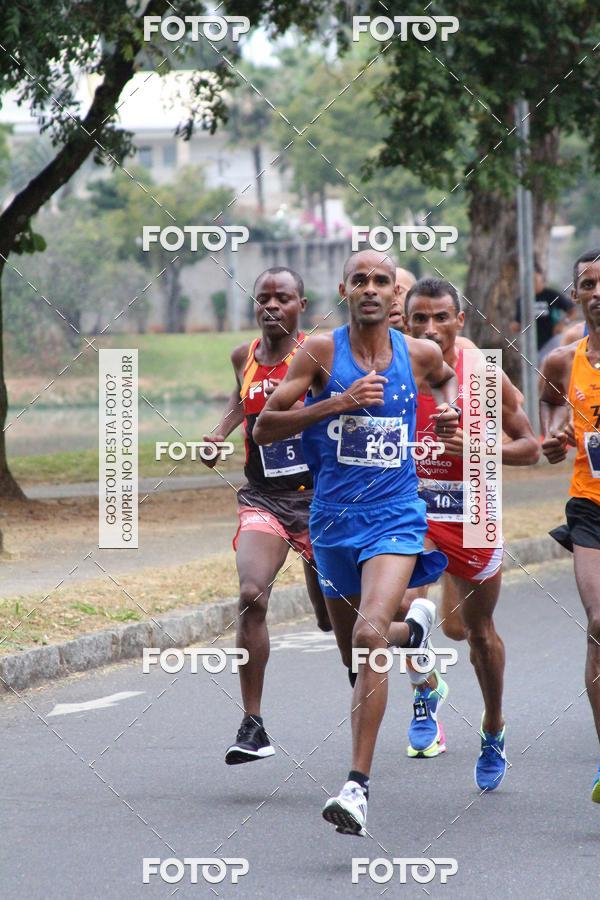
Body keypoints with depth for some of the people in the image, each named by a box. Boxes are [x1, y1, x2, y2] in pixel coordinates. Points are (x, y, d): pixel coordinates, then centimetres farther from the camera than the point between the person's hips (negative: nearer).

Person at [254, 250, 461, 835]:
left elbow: (445, 377, 29)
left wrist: (448, 405, 7)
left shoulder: (419, 353, 3)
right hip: (333, 519, 2)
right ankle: (413, 627, 54)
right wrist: (340, 403, -18)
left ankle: (358, 785, -25)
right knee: (355, 653, 16)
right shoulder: (322, 351, -5)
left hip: (394, 518, -2)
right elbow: (264, 428, -9)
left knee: (368, 636, -24)